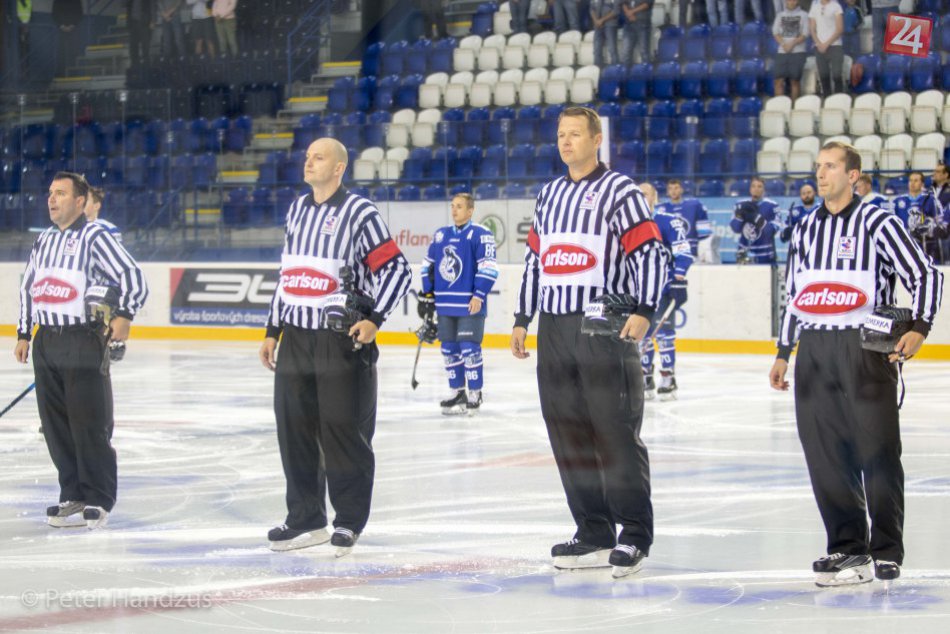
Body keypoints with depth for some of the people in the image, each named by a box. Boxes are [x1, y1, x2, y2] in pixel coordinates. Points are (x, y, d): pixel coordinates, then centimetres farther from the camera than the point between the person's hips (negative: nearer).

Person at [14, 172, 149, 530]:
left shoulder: (95, 237, -7)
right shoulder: (44, 241, 17)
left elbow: (134, 279, -11)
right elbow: (28, 287, 26)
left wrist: (124, 316, -23)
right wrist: (24, 333, 22)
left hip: (84, 342, -7)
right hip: (47, 343, 7)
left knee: (89, 425, -5)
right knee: (55, 426, 8)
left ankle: (98, 500, 2)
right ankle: (73, 497, 16)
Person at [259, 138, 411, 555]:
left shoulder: (359, 212, -7)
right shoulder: (297, 211, 15)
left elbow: (395, 270, -9)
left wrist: (375, 319, -19)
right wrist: (272, 330, 19)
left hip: (343, 338, -7)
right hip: (297, 337, 7)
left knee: (343, 428, -3)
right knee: (294, 428, 7)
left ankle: (349, 521, 7)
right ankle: (306, 520, 16)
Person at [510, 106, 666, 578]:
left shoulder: (618, 191, -3)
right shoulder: (549, 196, 19)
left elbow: (649, 253, -10)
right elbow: (534, 260, 24)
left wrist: (644, 311, -20)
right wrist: (522, 318, 21)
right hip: (555, 330, 7)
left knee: (616, 433, -7)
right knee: (569, 435, 7)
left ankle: (634, 535, -2)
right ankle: (594, 535, 13)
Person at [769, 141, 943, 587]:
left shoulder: (876, 224, -4)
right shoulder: (805, 230, 16)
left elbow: (926, 274, -5)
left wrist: (918, 328, -17)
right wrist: (783, 354, 20)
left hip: (867, 346, -6)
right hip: (814, 351, 6)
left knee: (877, 450, -4)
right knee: (824, 452, 3)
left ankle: (887, 550, 3)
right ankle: (846, 546, 12)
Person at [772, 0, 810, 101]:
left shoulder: (803, 15, 6)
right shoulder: (780, 15, 14)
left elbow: (805, 35, -1)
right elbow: (775, 32, 7)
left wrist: (792, 44, -14)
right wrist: (783, 44, -11)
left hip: (797, 52, -2)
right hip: (782, 52, 2)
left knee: (795, 81, -3)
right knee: (779, 80, -6)